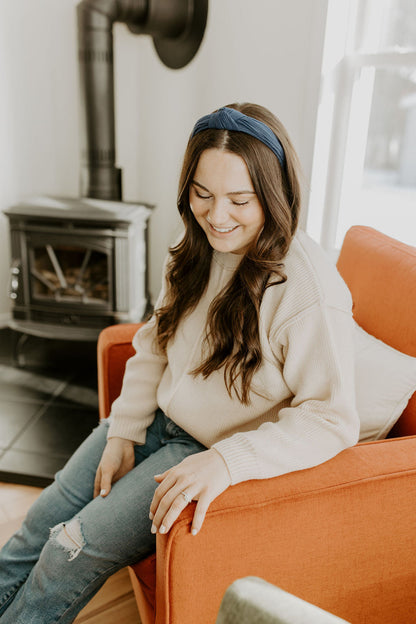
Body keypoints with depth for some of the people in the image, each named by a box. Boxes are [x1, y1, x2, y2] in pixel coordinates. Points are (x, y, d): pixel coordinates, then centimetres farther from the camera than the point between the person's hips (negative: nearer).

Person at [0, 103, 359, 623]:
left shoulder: (309, 289, -27)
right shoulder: (197, 249, -4)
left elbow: (333, 418, -24)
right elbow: (153, 345, 6)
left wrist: (228, 461, -34)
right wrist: (124, 433, 1)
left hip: (217, 451, -6)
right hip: (159, 422, 7)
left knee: (77, 550, -8)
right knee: (43, 521, 5)